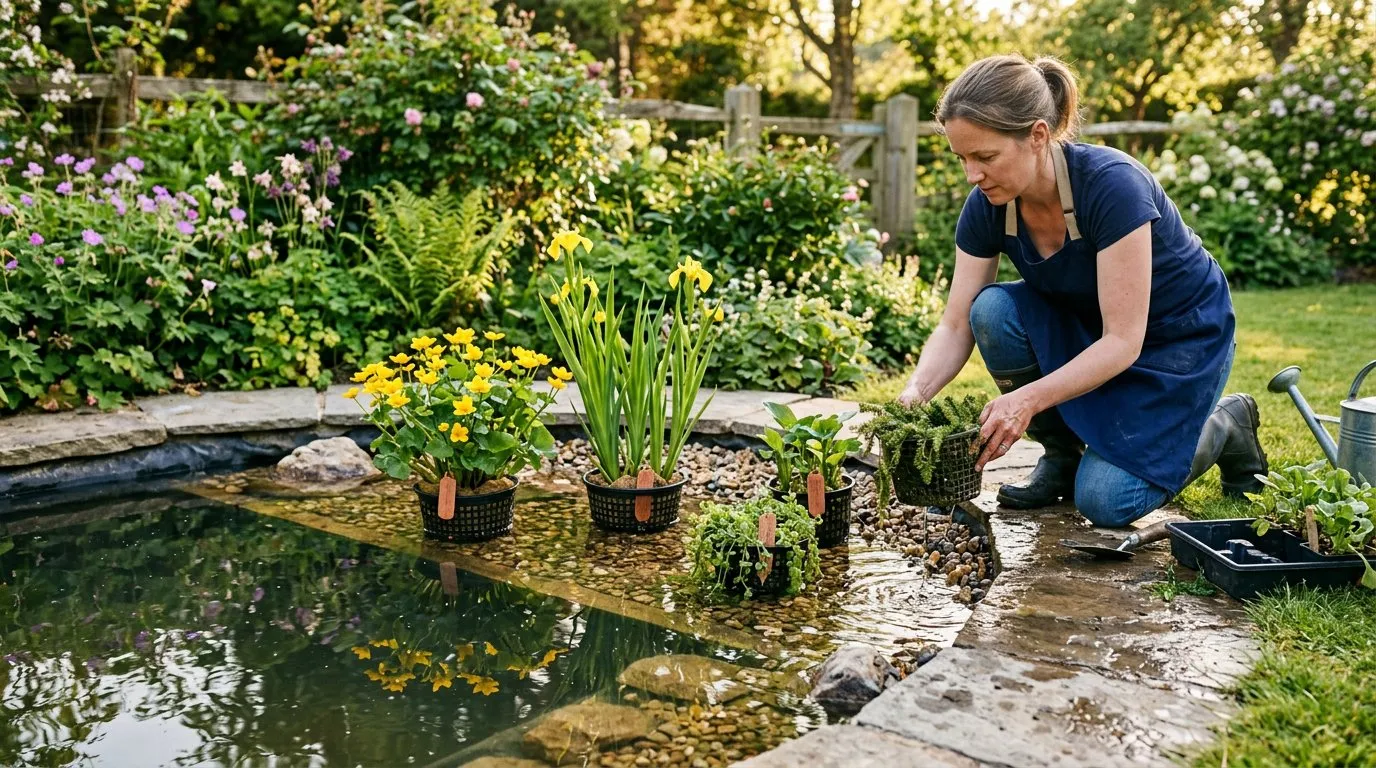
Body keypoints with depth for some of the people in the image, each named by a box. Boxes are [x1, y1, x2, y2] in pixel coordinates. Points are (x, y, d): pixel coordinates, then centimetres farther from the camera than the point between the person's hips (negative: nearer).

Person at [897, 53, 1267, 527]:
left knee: (1105, 500, -18)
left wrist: (1030, 398, -45)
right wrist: (915, 392, -31)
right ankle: (1061, 454, -2)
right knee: (993, 310, -25)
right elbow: (956, 326, -13)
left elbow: (1123, 342, -34)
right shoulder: (987, 207, -17)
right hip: (1084, 327, 6)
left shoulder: (1112, 185, -34)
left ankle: (1225, 424, 10)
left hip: (1179, 338, -5)